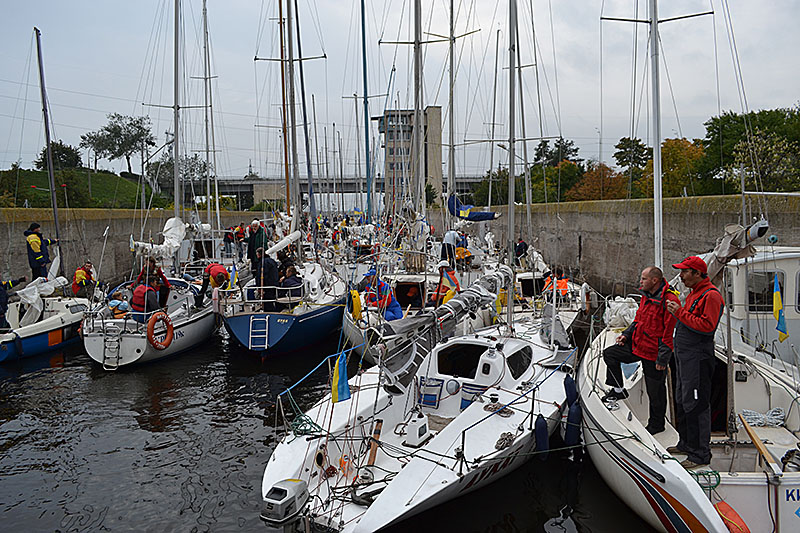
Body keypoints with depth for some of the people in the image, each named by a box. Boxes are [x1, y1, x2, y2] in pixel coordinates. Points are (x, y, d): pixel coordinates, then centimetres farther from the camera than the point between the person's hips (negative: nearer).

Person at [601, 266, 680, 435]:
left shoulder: (669, 300, -21)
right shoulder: (646, 296, 8)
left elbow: (669, 332, -21)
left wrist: (662, 358, -21)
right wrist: (627, 334, 7)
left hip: (654, 352, -8)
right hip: (637, 345, 8)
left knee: (655, 390, 5)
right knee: (609, 353, 7)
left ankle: (656, 423, 24)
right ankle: (618, 390, 19)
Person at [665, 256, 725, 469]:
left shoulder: (711, 295, -14)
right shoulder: (694, 293, 18)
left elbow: (707, 326, -23)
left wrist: (681, 313, -21)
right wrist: (677, 312, 8)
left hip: (697, 358, -11)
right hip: (684, 356, 11)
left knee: (696, 405, -6)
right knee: (682, 402, 18)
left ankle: (700, 454, 2)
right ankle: (686, 443, 31)